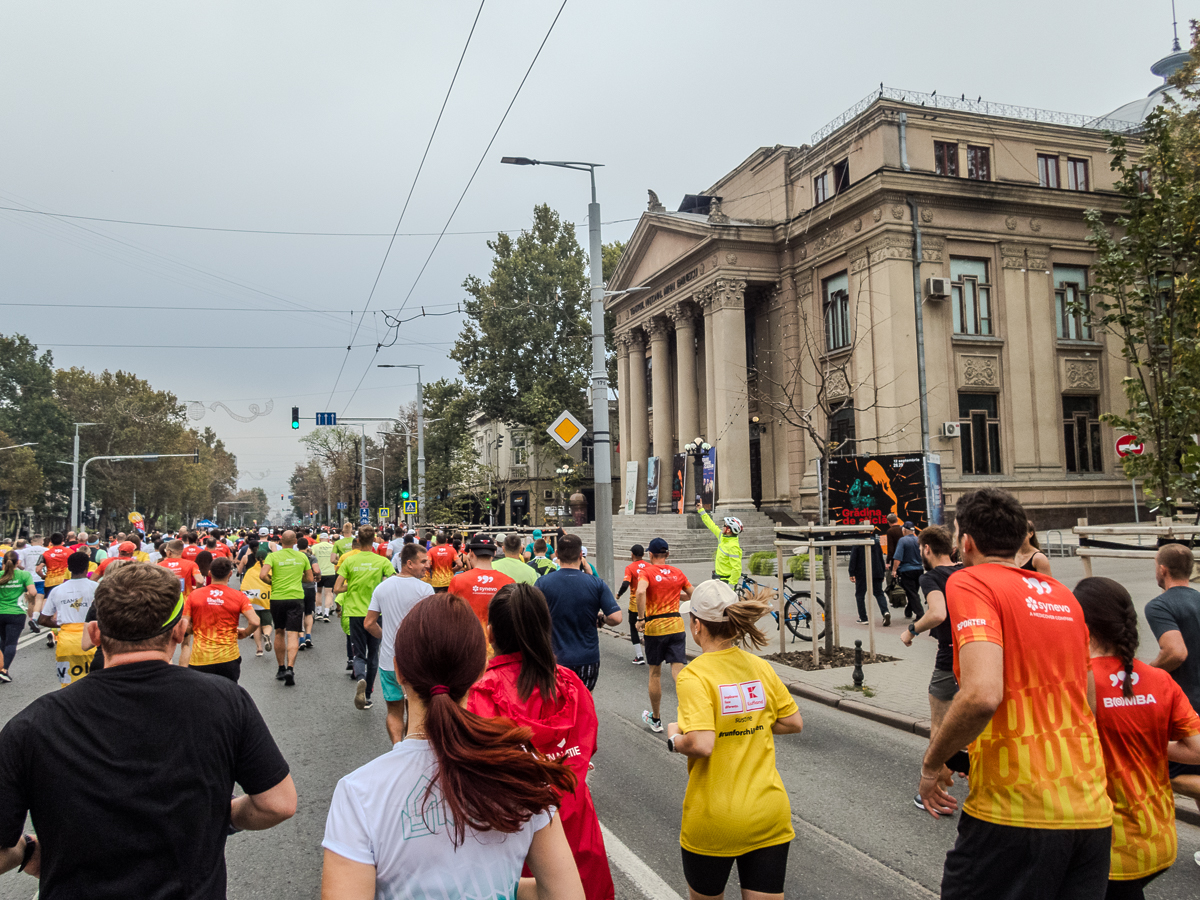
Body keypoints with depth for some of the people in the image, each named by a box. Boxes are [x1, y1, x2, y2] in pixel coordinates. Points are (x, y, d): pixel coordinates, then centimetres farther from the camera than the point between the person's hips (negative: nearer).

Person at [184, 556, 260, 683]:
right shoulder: (239, 597, -4)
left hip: (200, 658, 0)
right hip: (228, 657, 0)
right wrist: (244, 633, 6)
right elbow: (254, 622, -14)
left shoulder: (194, 595, -1)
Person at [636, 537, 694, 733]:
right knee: (678, 671, -1)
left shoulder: (646, 572, -7)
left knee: (655, 673, 12)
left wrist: (641, 618, -19)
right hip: (676, 625, 2)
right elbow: (693, 595, 17)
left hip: (654, 627, -2)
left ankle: (655, 719, 25)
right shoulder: (677, 573, 7)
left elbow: (640, 592, -27)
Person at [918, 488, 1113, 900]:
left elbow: (982, 694, -23)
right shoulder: (1062, 595, 14)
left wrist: (931, 764, -9)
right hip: (1093, 812, 7)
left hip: (1014, 810, -7)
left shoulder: (969, 582, -9)